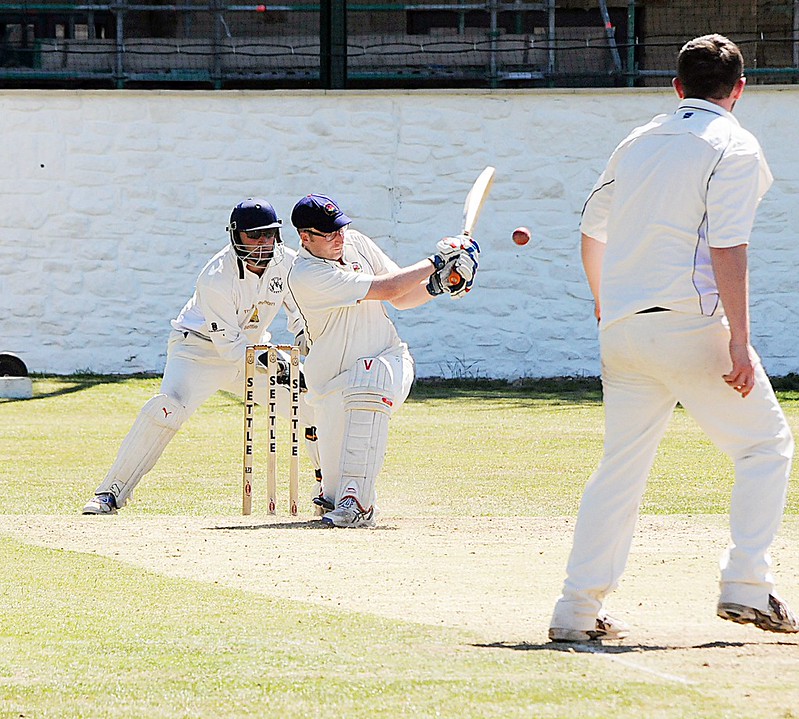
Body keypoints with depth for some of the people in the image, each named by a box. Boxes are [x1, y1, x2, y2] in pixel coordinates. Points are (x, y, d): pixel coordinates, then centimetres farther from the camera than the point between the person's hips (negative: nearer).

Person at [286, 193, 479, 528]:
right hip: (332, 380, -3)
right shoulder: (305, 275, -21)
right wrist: (435, 261, -15)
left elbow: (402, 299, 8)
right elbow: (386, 289, -23)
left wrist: (435, 286, -12)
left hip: (387, 360, 3)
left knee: (366, 390, -34)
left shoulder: (356, 243, 0)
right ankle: (332, 495, 36)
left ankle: (356, 503, -37)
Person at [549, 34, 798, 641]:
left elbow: (592, 229, 25)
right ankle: (746, 586, -6)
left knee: (621, 466, 11)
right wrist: (740, 344, -18)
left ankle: (578, 609, 8)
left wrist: (602, 300, 43)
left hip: (621, 331, 6)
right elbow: (727, 250, -15)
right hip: (691, 324, -6)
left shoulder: (637, 143, 16)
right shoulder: (734, 147, -4)